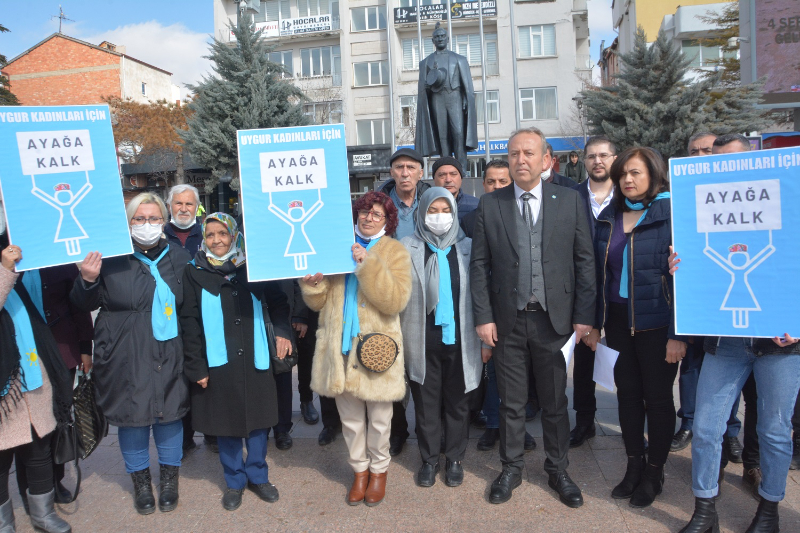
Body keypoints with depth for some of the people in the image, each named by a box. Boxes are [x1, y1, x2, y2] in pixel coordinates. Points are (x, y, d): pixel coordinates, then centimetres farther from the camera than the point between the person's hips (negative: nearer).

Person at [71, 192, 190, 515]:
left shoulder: (178, 258, 4)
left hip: (169, 356, 2)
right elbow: (85, 305, 2)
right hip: (126, 358, -1)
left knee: (169, 414, 11)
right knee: (132, 416, 9)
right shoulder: (112, 258, -4)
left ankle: (169, 478, 32)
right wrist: (88, 281, -17)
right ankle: (140, 481, 31)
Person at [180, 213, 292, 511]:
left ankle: (258, 476, 30)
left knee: (258, 420, 9)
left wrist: (282, 331, -8)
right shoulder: (195, 273, 0)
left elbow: (277, 301, 10)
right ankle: (234, 481, 28)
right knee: (226, 424, 9)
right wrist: (196, 367, -5)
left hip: (255, 361, 1)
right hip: (218, 363, -1)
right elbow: (189, 322, -1)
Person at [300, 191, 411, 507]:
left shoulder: (394, 252, 0)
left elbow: (395, 301, -15)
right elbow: (319, 303, 11)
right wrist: (313, 285, -11)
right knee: (349, 416, 13)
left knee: (378, 417, 7)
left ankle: (378, 470, 31)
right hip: (341, 347, 3)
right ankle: (360, 469, 33)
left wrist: (368, 264, -21)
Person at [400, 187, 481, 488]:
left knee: (457, 401, 11)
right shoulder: (408, 249, 0)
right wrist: (398, 338, -6)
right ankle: (429, 459, 26)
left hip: (459, 338, 1)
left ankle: (454, 459, 28)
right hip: (423, 339, -1)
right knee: (426, 401, 9)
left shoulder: (468, 247, 3)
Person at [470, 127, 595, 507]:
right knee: (511, 403, 12)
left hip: (554, 319, 0)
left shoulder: (569, 201, 1)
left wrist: (584, 316, -4)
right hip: (507, 321, 0)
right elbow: (479, 265, 0)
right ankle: (511, 469, 31)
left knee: (555, 402, 13)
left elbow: (584, 260, 1)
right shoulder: (489, 204, 1)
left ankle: (558, 471, 32)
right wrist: (483, 317, -5)